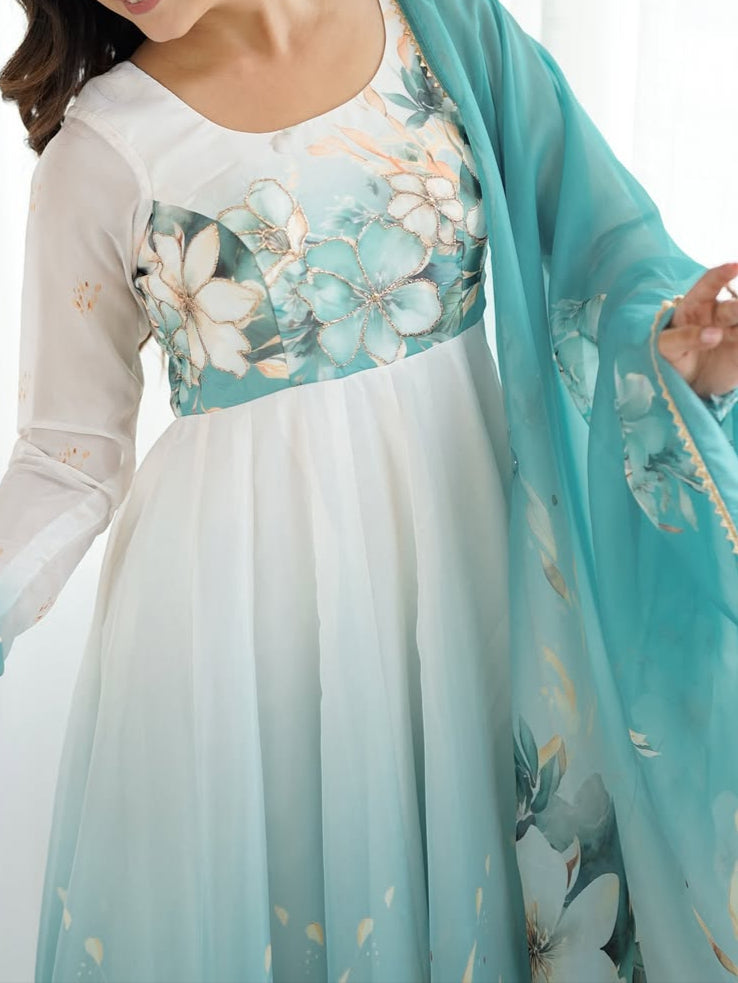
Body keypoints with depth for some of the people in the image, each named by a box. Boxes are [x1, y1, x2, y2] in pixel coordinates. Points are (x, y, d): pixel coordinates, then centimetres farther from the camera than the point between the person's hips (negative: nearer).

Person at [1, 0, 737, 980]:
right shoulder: (101, 151, -5)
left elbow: (601, 246, 0)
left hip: (472, 531, 2)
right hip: (249, 578, -1)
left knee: (472, 883, 15)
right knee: (267, 902, 11)